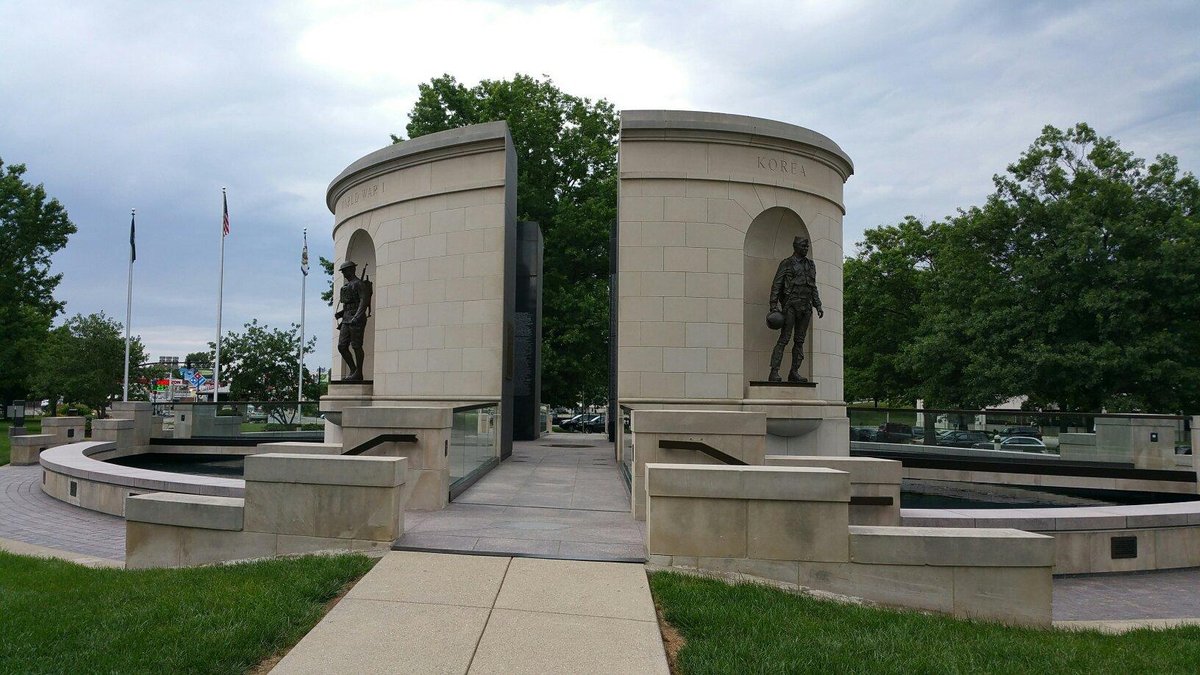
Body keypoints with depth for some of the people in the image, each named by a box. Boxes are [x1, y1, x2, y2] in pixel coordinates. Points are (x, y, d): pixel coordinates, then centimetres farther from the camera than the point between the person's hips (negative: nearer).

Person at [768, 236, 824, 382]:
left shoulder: (811, 265, 18)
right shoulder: (786, 263, 1)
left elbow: (813, 288, 21)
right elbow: (776, 285, -3)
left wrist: (818, 306, 13)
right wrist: (773, 305, -12)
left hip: (806, 306, 6)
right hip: (791, 305, -6)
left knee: (800, 340, 5)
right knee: (784, 339, -12)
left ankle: (794, 372, 10)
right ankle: (774, 373, -15)